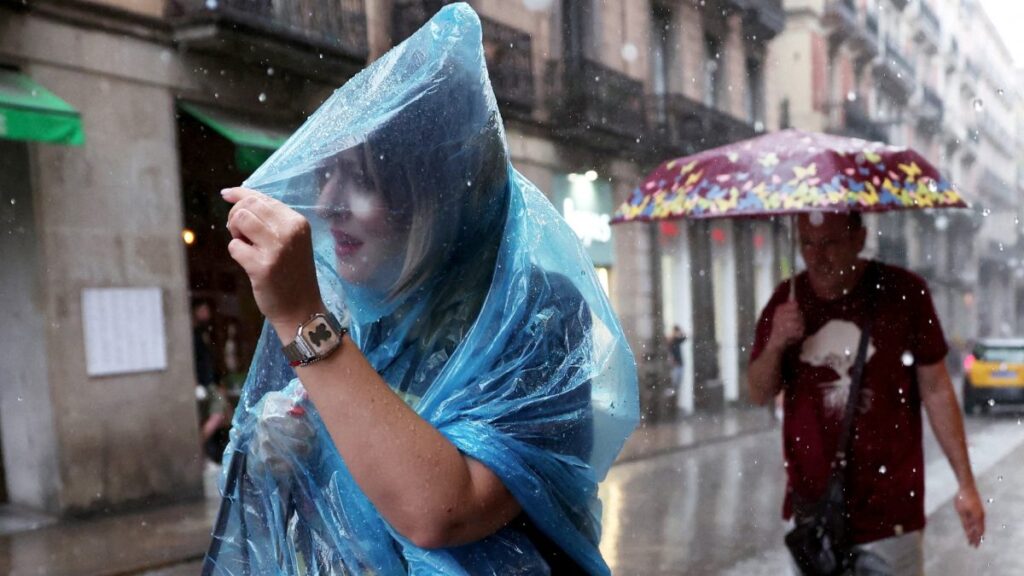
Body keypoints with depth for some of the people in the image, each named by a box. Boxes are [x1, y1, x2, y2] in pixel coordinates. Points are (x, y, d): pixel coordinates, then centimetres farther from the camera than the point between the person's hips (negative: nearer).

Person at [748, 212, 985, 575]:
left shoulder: (902, 292, -7)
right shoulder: (787, 301, 1)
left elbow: (935, 390, -1)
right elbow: (759, 394, 5)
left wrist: (966, 484, -1)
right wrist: (775, 344, -15)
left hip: (889, 508, -3)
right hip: (813, 508, 3)